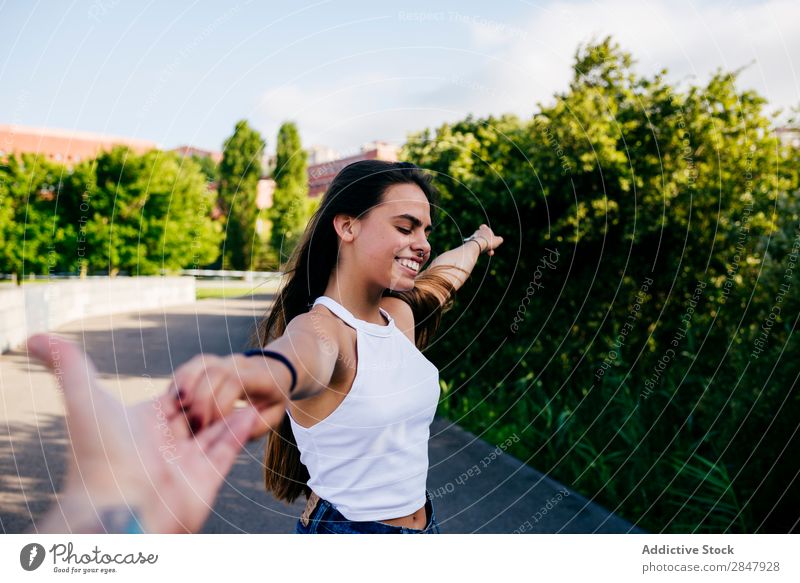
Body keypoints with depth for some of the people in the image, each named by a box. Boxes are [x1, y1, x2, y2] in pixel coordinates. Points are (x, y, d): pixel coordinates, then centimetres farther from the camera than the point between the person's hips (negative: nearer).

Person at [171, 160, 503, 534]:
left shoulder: (400, 314, 0)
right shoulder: (318, 327, -22)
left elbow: (444, 273, 22)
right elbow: (305, 355, -47)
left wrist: (479, 241, 41)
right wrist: (262, 372, -69)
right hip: (342, 525, -7)